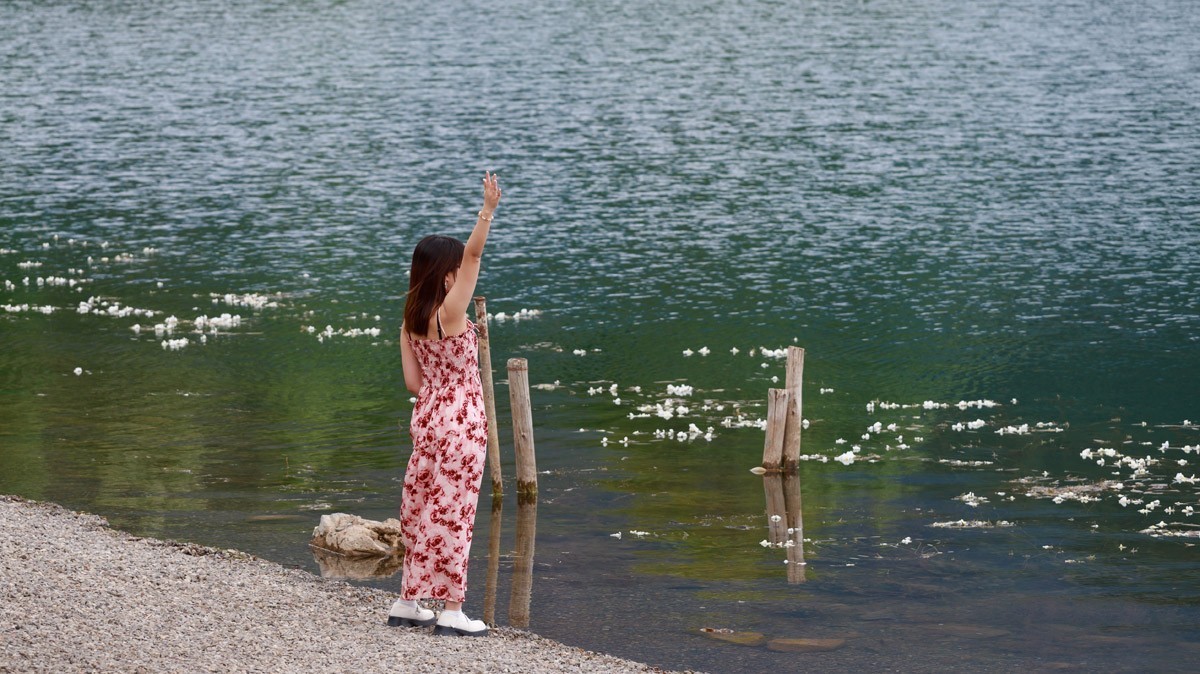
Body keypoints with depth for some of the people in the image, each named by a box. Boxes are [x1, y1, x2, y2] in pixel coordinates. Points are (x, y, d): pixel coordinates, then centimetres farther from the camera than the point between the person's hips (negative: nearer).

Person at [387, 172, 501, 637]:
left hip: (427, 419, 7)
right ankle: (452, 612, 1)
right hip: (461, 424, -7)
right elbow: (474, 254, -24)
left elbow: (413, 381, 5)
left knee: (421, 509, 13)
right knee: (454, 512, -2)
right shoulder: (450, 313, -16)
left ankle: (408, 602, 20)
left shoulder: (410, 323, 4)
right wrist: (488, 210, -23)